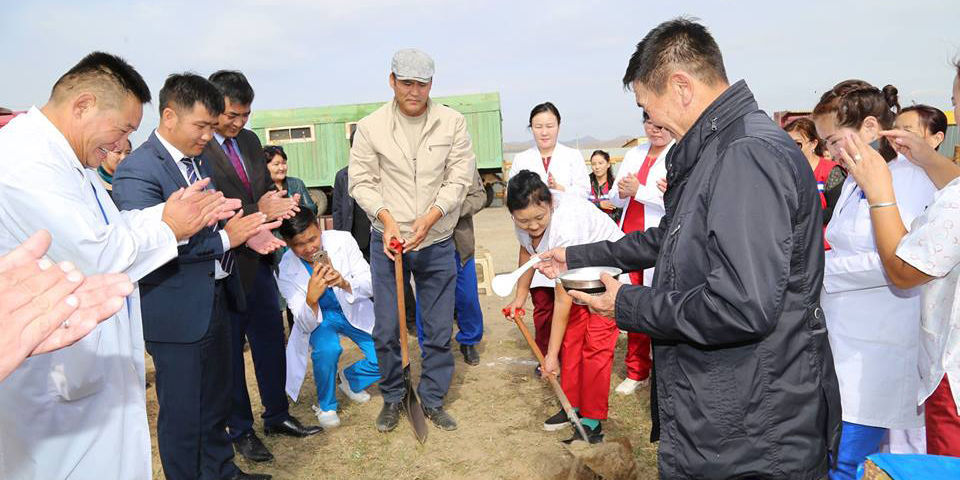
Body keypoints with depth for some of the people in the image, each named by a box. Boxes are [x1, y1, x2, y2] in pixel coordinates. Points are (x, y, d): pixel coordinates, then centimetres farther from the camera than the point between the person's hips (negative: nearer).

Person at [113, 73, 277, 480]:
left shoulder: (200, 159, 9)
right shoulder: (137, 171, -17)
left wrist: (247, 231, -3)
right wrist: (225, 238, -25)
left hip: (216, 300, 9)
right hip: (176, 312, -8)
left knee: (216, 400, 22)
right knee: (182, 412, 8)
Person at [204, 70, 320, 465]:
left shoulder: (250, 141, 9)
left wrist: (280, 204, -8)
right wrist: (258, 212, -25)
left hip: (259, 260, 7)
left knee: (271, 342, 17)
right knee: (229, 351, 10)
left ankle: (277, 416, 35)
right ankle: (240, 430, 28)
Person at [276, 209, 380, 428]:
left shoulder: (342, 240, -21)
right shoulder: (286, 270, -22)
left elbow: (371, 285, -18)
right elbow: (306, 324, -21)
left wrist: (345, 283, -41)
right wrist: (311, 298, -44)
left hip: (354, 310, 2)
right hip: (320, 318, -2)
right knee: (327, 349, -34)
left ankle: (351, 378, 20)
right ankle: (325, 405, -3)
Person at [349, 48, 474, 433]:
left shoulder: (452, 123, -2)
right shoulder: (370, 126, -4)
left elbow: (460, 178, -5)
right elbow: (360, 182, -2)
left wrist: (429, 218, -18)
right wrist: (387, 218, -17)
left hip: (437, 242, 1)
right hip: (387, 241, 0)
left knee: (439, 330, 8)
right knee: (386, 329, 6)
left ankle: (432, 400, 27)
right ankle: (392, 398, 28)